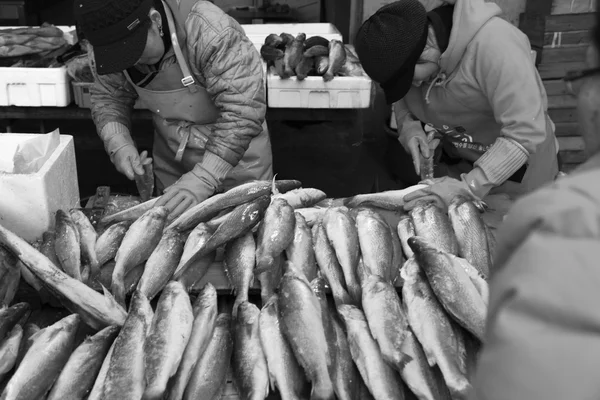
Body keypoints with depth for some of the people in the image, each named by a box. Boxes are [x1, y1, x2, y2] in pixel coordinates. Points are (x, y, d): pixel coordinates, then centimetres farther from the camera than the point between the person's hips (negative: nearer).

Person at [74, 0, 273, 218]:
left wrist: (204, 178, -43)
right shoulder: (111, 39, -15)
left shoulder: (211, 31, -33)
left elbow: (243, 111, -36)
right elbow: (107, 96, -3)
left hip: (236, 152, -4)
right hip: (171, 158, 5)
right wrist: (118, 143, -21)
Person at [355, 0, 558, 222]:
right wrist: (408, 125, -19)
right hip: (451, 155, 6)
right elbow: (402, 97, 3)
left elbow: (525, 133, -34)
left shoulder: (495, 44, -34)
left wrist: (468, 187, -38)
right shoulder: (410, 40, -15)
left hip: (512, 163, -5)